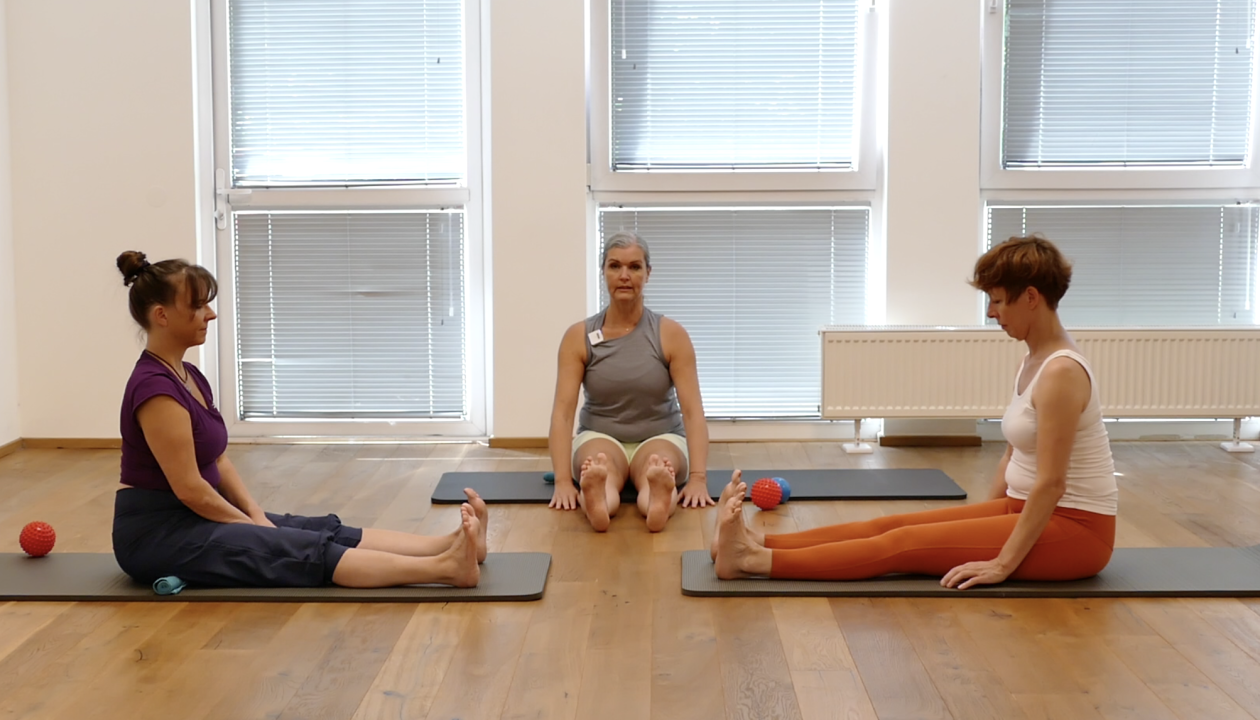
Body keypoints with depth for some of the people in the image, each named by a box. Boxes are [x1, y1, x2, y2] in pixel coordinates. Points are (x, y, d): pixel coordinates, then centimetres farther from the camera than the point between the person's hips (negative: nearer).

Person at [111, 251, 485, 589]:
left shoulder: (188, 376, 9)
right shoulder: (155, 387, -21)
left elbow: (218, 462, 13)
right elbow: (188, 488, -21)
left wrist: (257, 517, 1)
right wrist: (252, 526, -9)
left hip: (187, 519, 9)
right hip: (154, 534, -9)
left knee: (322, 530, -4)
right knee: (303, 549, -21)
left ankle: (450, 545, -13)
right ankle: (444, 567, -30)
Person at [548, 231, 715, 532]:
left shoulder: (671, 335, -9)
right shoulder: (578, 337, -7)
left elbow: (693, 409, -14)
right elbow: (562, 411, -14)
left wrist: (698, 478, -28)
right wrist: (563, 481, -28)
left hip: (660, 437, 0)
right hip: (600, 436, 0)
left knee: (656, 470, -38)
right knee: (600, 469, -38)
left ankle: (660, 500, -71)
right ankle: (595, 502, -70)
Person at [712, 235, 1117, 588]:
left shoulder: (1060, 372, -22)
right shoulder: (1035, 361, 9)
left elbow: (1051, 483, -25)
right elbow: (1014, 456, 15)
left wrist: (1003, 563, -23)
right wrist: (980, 527, 15)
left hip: (1073, 531, -9)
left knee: (906, 543, -17)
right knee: (895, 524, -4)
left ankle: (754, 561, -22)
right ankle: (757, 544, -11)